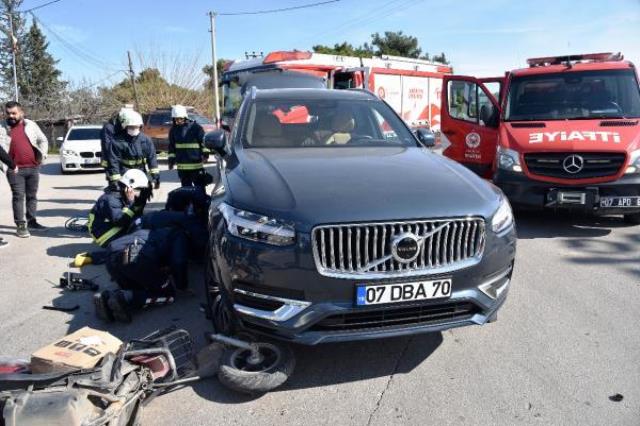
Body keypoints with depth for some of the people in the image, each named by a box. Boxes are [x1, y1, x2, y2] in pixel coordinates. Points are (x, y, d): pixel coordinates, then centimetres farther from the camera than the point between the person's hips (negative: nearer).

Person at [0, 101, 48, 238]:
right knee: (18, 197, -4)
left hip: (33, 167, 3)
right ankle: (20, 225, 0)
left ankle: (31, 221, 23)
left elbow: (43, 140, 16)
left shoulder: (30, 125, 8)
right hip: (15, 169, -3)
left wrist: (42, 155, 4)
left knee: (32, 196, 11)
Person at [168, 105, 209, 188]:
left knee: (200, 187, -1)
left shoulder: (195, 127, -5)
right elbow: (171, 146, 16)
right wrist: (171, 160, 12)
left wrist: (205, 154, -9)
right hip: (182, 166, 4)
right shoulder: (174, 130, 9)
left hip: (196, 164, -4)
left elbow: (204, 141, -2)